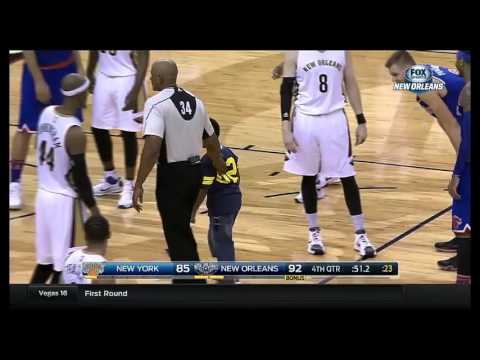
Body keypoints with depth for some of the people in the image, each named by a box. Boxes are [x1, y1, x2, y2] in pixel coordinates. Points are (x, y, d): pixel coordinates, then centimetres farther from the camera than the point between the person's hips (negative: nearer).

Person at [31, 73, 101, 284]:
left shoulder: (47, 113, 0)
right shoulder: (74, 132, -23)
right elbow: (80, 176, -18)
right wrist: (93, 208, -7)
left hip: (44, 194, 8)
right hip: (64, 200, -8)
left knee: (45, 260, 18)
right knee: (62, 265, 1)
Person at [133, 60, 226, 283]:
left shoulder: (156, 103, -16)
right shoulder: (195, 102, 8)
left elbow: (152, 147, -27)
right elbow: (212, 143, 19)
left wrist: (139, 185, -25)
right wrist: (222, 171, 35)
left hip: (172, 174, -7)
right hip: (194, 171, 7)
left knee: (176, 234, 1)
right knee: (182, 228, 26)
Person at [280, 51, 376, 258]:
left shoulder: (342, 51, 0)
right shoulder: (295, 53, -7)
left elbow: (351, 84, 8)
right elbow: (286, 89, -4)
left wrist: (361, 121, 7)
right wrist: (286, 127, -11)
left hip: (335, 119, 1)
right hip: (306, 120, -1)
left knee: (347, 177, 1)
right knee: (308, 177, 10)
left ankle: (360, 235, 7)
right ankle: (314, 232, 25)